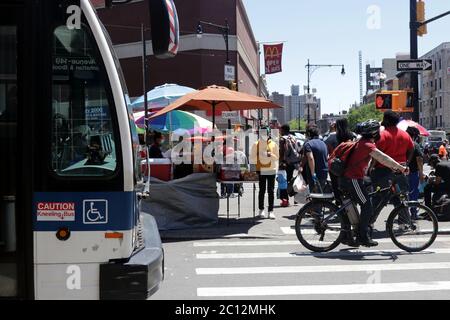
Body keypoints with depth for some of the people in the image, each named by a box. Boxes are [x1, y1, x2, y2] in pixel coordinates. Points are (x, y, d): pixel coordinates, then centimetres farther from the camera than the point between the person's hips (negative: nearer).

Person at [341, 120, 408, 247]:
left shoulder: (363, 142, 15)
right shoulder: (367, 145, -17)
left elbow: (380, 159, 19)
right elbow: (383, 158, -26)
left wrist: (392, 167, 9)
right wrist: (401, 168, -24)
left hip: (348, 178, 11)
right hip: (353, 179, -11)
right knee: (367, 207, -5)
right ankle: (364, 237, 0)